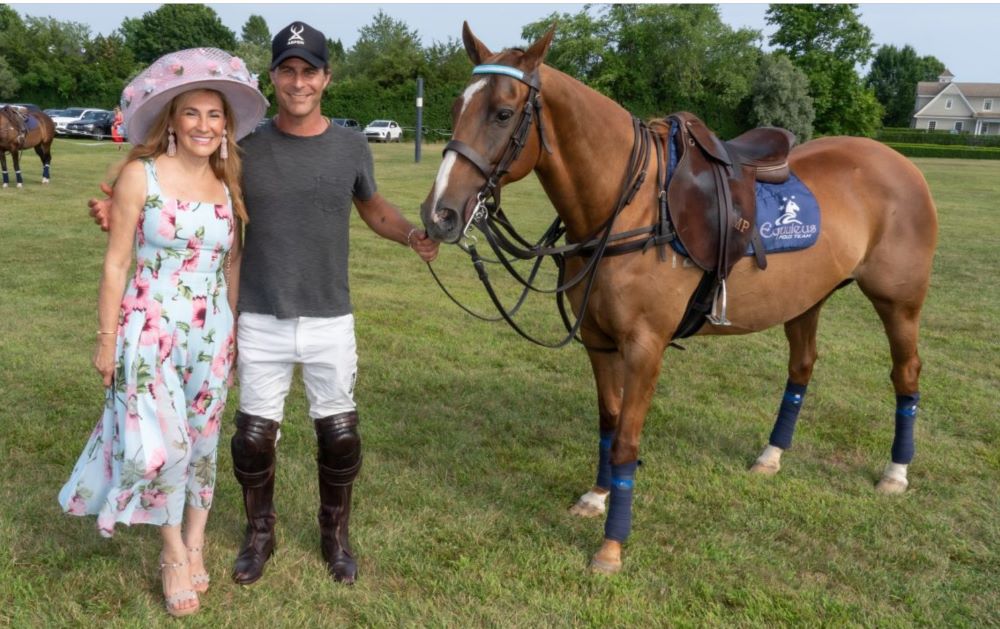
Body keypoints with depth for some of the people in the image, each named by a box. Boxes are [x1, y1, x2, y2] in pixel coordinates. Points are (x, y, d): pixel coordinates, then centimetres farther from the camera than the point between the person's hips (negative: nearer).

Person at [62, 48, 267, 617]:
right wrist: (107, 339, -6)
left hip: (212, 334, 4)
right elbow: (117, 264, -6)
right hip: (150, 329, -4)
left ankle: (195, 546, 31)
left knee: (201, 442, 13)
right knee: (161, 443, -9)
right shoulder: (141, 175, -8)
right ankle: (174, 552, 15)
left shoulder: (229, 186, 4)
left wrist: (235, 335, 12)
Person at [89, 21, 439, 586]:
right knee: (255, 437, 8)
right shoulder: (247, 149, -5)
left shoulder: (352, 147, -2)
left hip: (330, 323, 1)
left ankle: (336, 536, 33)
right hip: (261, 324, 0)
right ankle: (260, 534, 33)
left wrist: (412, 234, -5)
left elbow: (375, 208, 15)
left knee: (340, 436, 9)